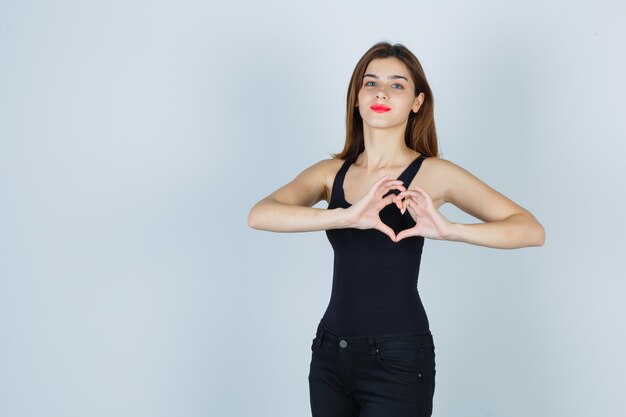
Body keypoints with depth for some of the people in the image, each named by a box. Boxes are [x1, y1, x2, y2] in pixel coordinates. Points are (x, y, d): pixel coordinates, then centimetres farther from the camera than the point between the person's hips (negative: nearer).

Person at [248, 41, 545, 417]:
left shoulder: (433, 174, -4)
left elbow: (532, 230, -10)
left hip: (397, 358, -4)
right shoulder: (330, 173, 5)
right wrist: (347, 216, -28)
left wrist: (448, 230, -26)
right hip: (330, 353, 4)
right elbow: (259, 215, -13)